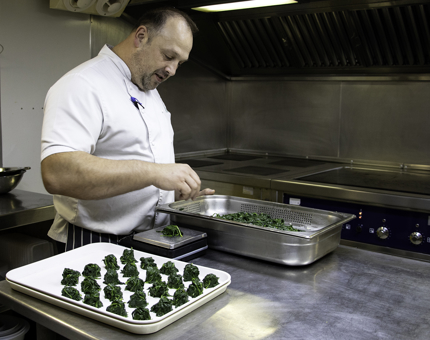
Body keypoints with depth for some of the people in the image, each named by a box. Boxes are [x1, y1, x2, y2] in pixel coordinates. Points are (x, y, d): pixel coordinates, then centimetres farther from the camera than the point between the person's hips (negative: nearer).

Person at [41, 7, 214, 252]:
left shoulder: (149, 90, 15)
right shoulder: (83, 85, -15)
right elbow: (57, 173, -30)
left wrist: (182, 193, 7)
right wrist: (153, 172, -31)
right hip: (96, 245, -7)